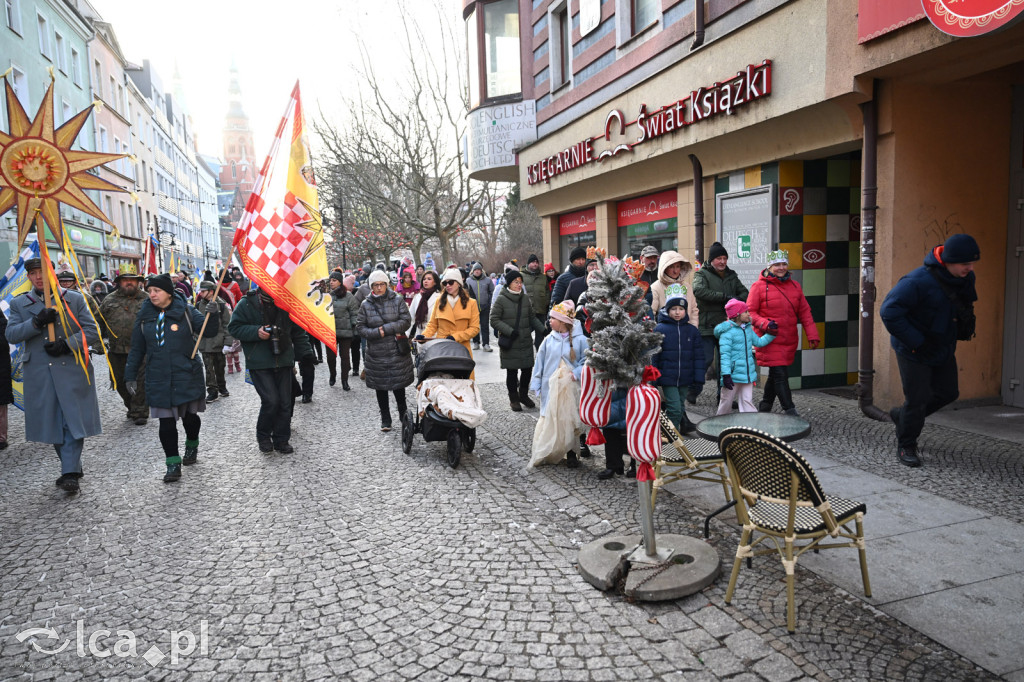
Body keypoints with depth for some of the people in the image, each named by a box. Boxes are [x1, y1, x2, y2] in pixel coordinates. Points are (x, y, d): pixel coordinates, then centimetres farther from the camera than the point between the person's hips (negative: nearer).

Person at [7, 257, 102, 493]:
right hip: (40, 374, 2)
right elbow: (11, 335, -2)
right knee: (52, 423, 9)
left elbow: (92, 332, 0)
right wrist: (36, 322, -18)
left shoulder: (75, 299, 5)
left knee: (73, 421, -6)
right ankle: (72, 467, 23)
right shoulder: (19, 304, 10)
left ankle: (70, 473, -3)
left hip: (72, 370, -2)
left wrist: (67, 344, -15)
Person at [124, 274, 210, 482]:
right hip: (159, 379, 2)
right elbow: (137, 349, 11)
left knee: (189, 416, 9)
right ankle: (173, 463, 7)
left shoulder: (185, 311, -2)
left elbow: (208, 331, -9)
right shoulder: (144, 316, 6)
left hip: (187, 376, -2)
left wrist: (212, 316, -29)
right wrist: (130, 375, 9)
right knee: (166, 422, 0)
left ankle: (192, 445, 38)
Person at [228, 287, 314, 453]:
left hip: (283, 362, 4)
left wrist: (306, 353, 6)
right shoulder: (247, 303, -3)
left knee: (285, 402, 5)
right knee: (271, 400, -11)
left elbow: (298, 332, 13)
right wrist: (256, 332, -17)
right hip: (259, 364, -4)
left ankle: (281, 440, 21)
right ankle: (263, 436, 14)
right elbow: (234, 327, -1)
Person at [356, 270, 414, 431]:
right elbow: (359, 327, 2)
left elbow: (406, 321, -7)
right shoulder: (366, 305, 3)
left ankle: (403, 412, 28)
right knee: (380, 386, 9)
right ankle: (385, 418, 23)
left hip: (397, 351, -1)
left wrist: (386, 329, -15)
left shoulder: (397, 300, 0)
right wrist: (376, 333, -15)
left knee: (398, 384, 6)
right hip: (376, 353, 1)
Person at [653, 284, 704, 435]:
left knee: (679, 407, 15)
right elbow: (653, 356, -4)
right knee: (675, 408, -9)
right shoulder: (660, 329, -6)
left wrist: (698, 380, 3)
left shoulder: (692, 330, 5)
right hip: (668, 378, -4)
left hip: (685, 379, 4)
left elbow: (698, 357, 7)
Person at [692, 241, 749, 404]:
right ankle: (692, 393, 8)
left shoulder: (731, 275, 17)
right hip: (707, 326, -6)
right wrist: (726, 297, -23)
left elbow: (744, 292, 13)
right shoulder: (702, 274, -2)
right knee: (706, 359, -8)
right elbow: (699, 291, -22)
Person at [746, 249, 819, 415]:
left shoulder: (794, 286, 11)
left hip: (789, 341, 6)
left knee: (776, 375, 14)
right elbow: (750, 312, -4)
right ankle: (790, 411, -5)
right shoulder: (759, 286, -5)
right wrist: (765, 323, -21)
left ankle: (764, 407, 30)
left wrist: (812, 335, 7)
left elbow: (805, 312, 14)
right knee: (780, 375, -10)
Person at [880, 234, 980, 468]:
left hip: (943, 349, 8)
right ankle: (906, 446, 17)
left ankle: (901, 415, 37)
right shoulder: (918, 282, -28)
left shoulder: (966, 279, -3)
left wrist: (966, 324, 2)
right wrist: (917, 342, -25)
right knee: (917, 399, -2)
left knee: (948, 392, 16)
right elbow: (889, 312, -28)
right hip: (914, 352, -8)